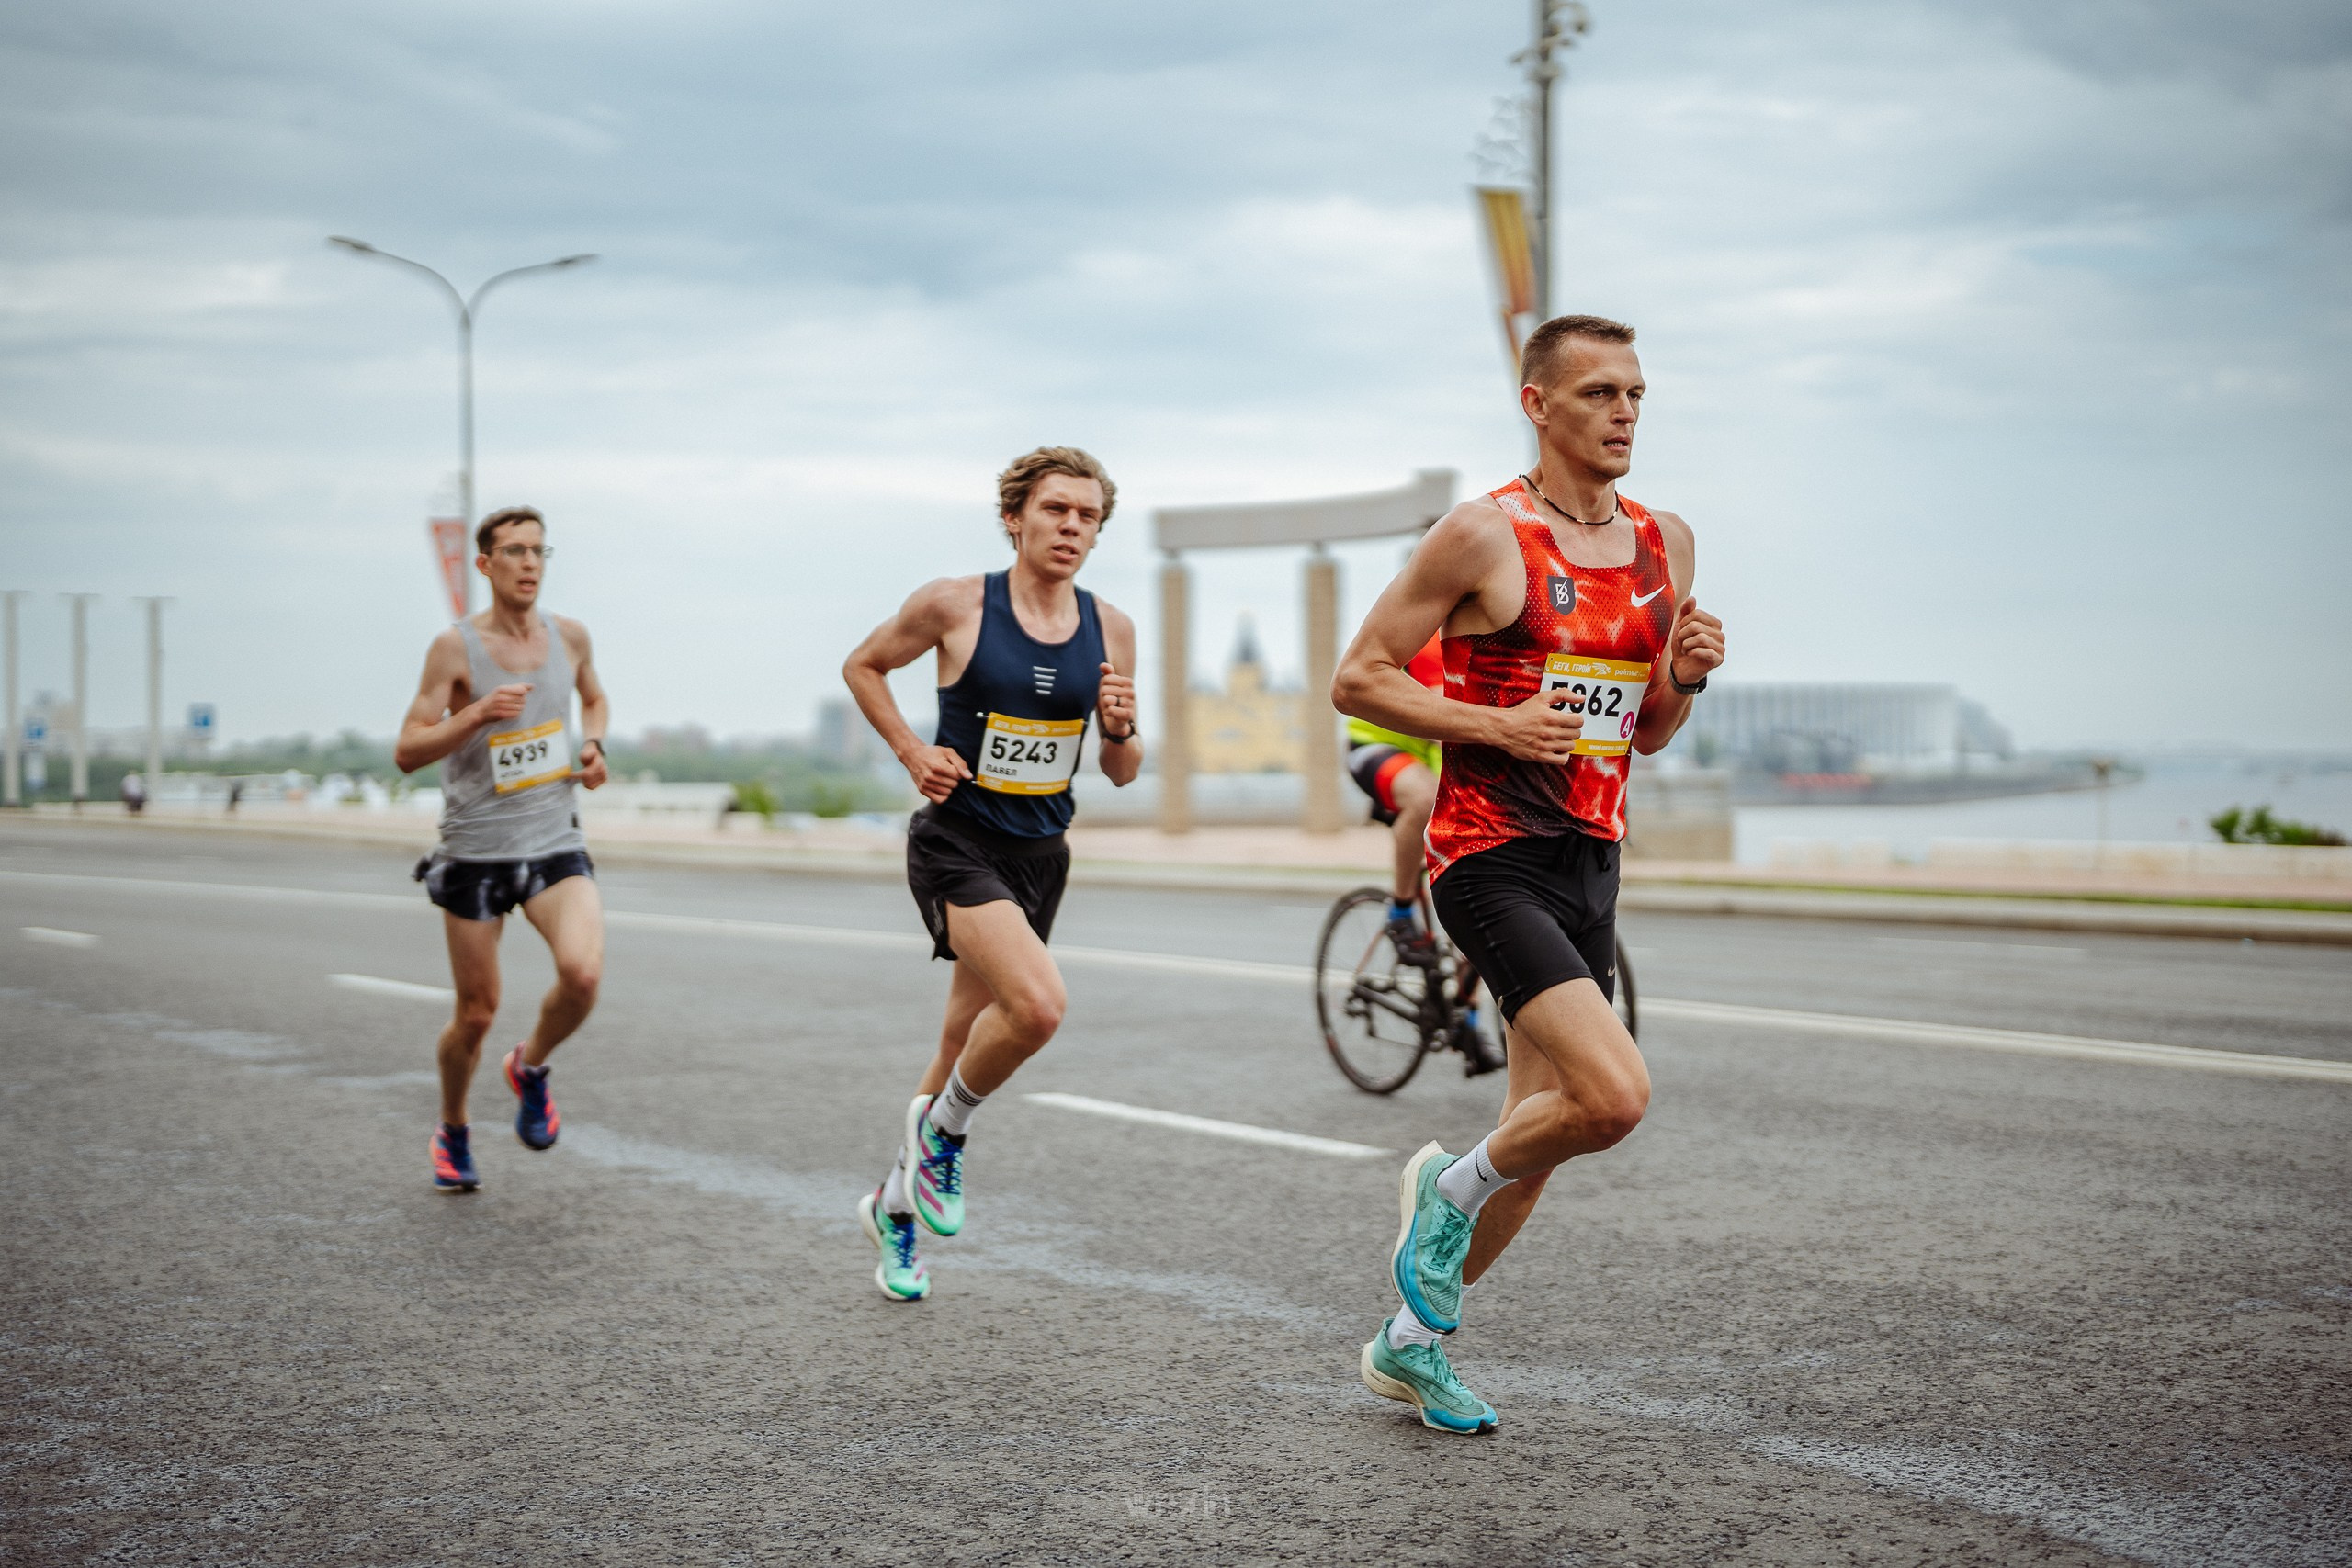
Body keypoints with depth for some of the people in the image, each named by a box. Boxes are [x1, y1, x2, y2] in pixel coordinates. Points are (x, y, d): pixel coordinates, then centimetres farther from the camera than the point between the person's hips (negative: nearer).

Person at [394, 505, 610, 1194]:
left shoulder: (570, 637, 3)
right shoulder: (455, 647, -8)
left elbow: (595, 699, 25)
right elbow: (407, 752, -10)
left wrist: (592, 745, 5)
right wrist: (479, 713, -24)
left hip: (556, 845, 2)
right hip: (475, 851, -2)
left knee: (583, 975, -22)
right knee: (476, 1013, 6)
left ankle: (531, 1067, 10)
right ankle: (452, 1132, 33)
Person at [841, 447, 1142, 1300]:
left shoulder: (1110, 628, 2)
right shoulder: (954, 605, -9)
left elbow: (1121, 774, 10)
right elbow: (863, 665, 7)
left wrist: (1120, 730, -12)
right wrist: (912, 750, -6)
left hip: (1040, 853, 5)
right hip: (956, 839, -5)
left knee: (967, 1046, 14)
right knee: (1038, 1003, -27)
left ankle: (894, 1202, 36)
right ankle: (942, 1130, 1)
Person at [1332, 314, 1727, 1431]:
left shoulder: (1665, 544, 11)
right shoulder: (1483, 535, -9)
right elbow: (1358, 680, -7)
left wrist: (1686, 677, -2)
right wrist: (1495, 725, -17)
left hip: (1593, 865, 7)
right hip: (1492, 861, -7)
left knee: (1541, 1132, 11)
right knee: (1615, 1096, -22)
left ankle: (1409, 1346, 29)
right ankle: (1452, 1188, 9)